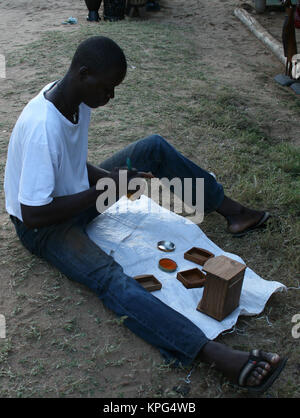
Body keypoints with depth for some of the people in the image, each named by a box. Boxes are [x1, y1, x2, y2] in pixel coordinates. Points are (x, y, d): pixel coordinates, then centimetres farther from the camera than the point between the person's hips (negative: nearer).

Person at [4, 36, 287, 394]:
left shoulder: (77, 98, -6)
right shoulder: (42, 127, -32)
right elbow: (33, 215, -31)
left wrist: (107, 176, -11)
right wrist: (104, 188, -26)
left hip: (76, 194, 9)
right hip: (42, 225, -8)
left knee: (155, 147, 3)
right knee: (109, 277, -35)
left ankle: (231, 210, 8)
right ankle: (218, 355, -49)